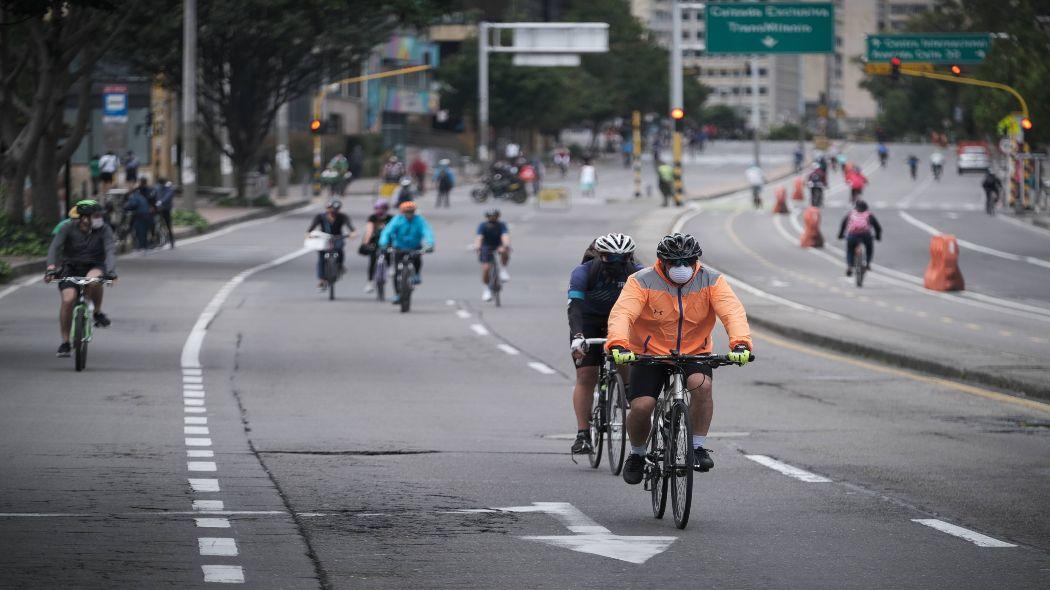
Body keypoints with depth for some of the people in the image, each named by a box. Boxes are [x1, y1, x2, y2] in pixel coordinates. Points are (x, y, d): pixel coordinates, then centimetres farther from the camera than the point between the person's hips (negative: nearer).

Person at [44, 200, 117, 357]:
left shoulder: (104, 230, -8)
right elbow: (54, 247, -18)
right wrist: (51, 268, -36)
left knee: (94, 279, -37)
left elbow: (110, 250, -19)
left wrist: (111, 272, -37)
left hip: (94, 267, 0)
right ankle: (65, 342, -8)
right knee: (68, 299, -22)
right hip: (70, 269, 0)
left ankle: (98, 313, -10)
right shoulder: (68, 228, -9)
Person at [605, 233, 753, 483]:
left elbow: (732, 311, -22)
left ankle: (698, 447, -15)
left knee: (702, 384, -30)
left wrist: (740, 343, -42)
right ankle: (637, 455, 12)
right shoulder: (642, 282, -15)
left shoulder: (711, 281, -9)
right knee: (641, 406, -18)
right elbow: (622, 313, -28)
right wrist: (618, 344, -48)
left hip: (694, 354, 1)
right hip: (649, 354, -1)